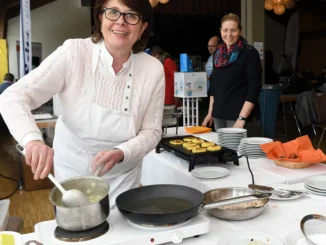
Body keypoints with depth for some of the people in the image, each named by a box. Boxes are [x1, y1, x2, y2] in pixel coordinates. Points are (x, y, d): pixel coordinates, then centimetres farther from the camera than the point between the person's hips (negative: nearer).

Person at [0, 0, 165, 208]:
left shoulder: (153, 69, -15)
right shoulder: (74, 52, -19)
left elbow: (151, 131, -8)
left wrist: (121, 153, -27)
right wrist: (32, 139, -40)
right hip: (73, 173, 0)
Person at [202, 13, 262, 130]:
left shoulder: (249, 53, -9)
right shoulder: (218, 53, 10)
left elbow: (254, 87, -14)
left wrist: (242, 118, -20)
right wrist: (210, 112, 14)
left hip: (238, 116, -6)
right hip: (219, 115, 6)